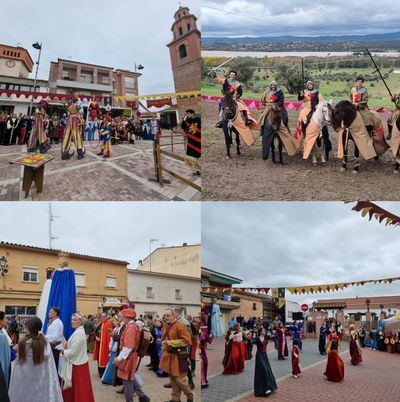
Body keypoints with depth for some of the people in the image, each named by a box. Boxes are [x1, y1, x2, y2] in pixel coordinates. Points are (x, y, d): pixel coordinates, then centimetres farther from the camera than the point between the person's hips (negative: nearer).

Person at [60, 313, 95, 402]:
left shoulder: (78, 333, -22)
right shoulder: (79, 331, 9)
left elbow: (73, 351, -22)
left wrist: (62, 352, -8)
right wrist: (67, 345, 2)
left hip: (77, 364, -9)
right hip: (77, 361, 9)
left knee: (77, 387, 2)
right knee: (73, 388, 16)